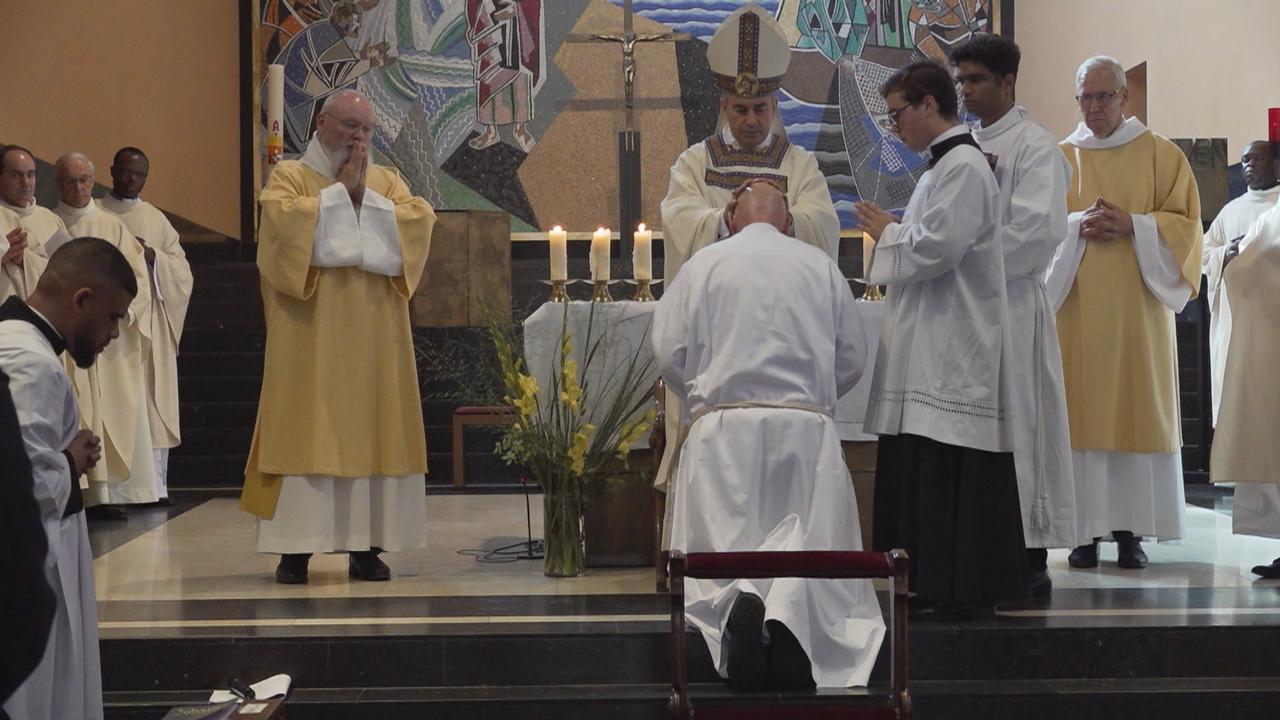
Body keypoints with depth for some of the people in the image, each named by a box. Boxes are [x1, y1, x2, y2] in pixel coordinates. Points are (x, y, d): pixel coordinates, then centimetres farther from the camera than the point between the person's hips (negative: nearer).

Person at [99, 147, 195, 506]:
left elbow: (183, 270, 11)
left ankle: (155, 485, -1)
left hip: (150, 320, 3)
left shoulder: (157, 219, 17)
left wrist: (152, 255, -7)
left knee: (152, 401, -2)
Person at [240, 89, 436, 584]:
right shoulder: (290, 176, 6)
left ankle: (366, 545, 6)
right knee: (306, 429, -6)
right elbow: (284, 220, -15)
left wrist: (364, 195, -5)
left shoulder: (387, 180, 16)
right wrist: (341, 190, -6)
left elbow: (420, 222, -1)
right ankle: (296, 547, -3)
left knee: (372, 428, 1)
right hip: (311, 334, -3)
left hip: (373, 334, 3)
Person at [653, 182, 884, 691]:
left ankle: (741, 601, -29)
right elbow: (852, 358, 12)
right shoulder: (820, 266, 10)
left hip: (723, 427, -1)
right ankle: (790, 606, -28)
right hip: (808, 427, 1)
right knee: (811, 537, 5)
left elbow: (669, 351, 2)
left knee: (723, 543, 4)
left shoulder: (704, 263, 5)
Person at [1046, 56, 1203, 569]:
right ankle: (1087, 530, 1)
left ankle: (1131, 530, 3)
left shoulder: (1161, 155, 7)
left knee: (1138, 411, -2)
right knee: (1082, 414, -3)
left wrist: (1132, 226, -12)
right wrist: (1079, 225, -12)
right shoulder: (1060, 158, 11)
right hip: (1077, 308, 1)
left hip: (1138, 308, -1)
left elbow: (1185, 222, 3)